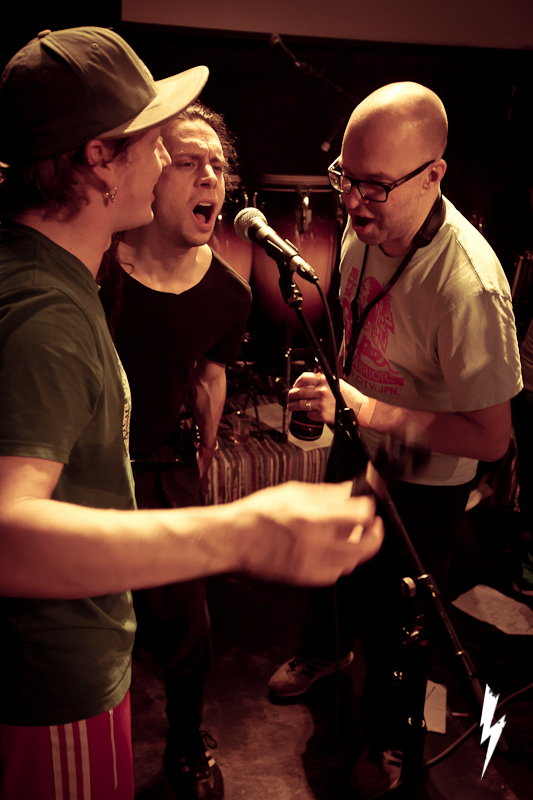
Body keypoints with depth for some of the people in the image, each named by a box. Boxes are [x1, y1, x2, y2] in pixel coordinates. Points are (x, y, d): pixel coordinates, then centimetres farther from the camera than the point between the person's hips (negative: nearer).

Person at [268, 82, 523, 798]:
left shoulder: (468, 287, -36)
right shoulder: (365, 225, -13)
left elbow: (492, 437, -32)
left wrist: (366, 410, -35)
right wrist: (333, 382, 0)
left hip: (425, 480, -6)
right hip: (358, 444, 7)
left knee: (396, 618, 14)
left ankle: (388, 734, 46)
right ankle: (329, 646, 63)